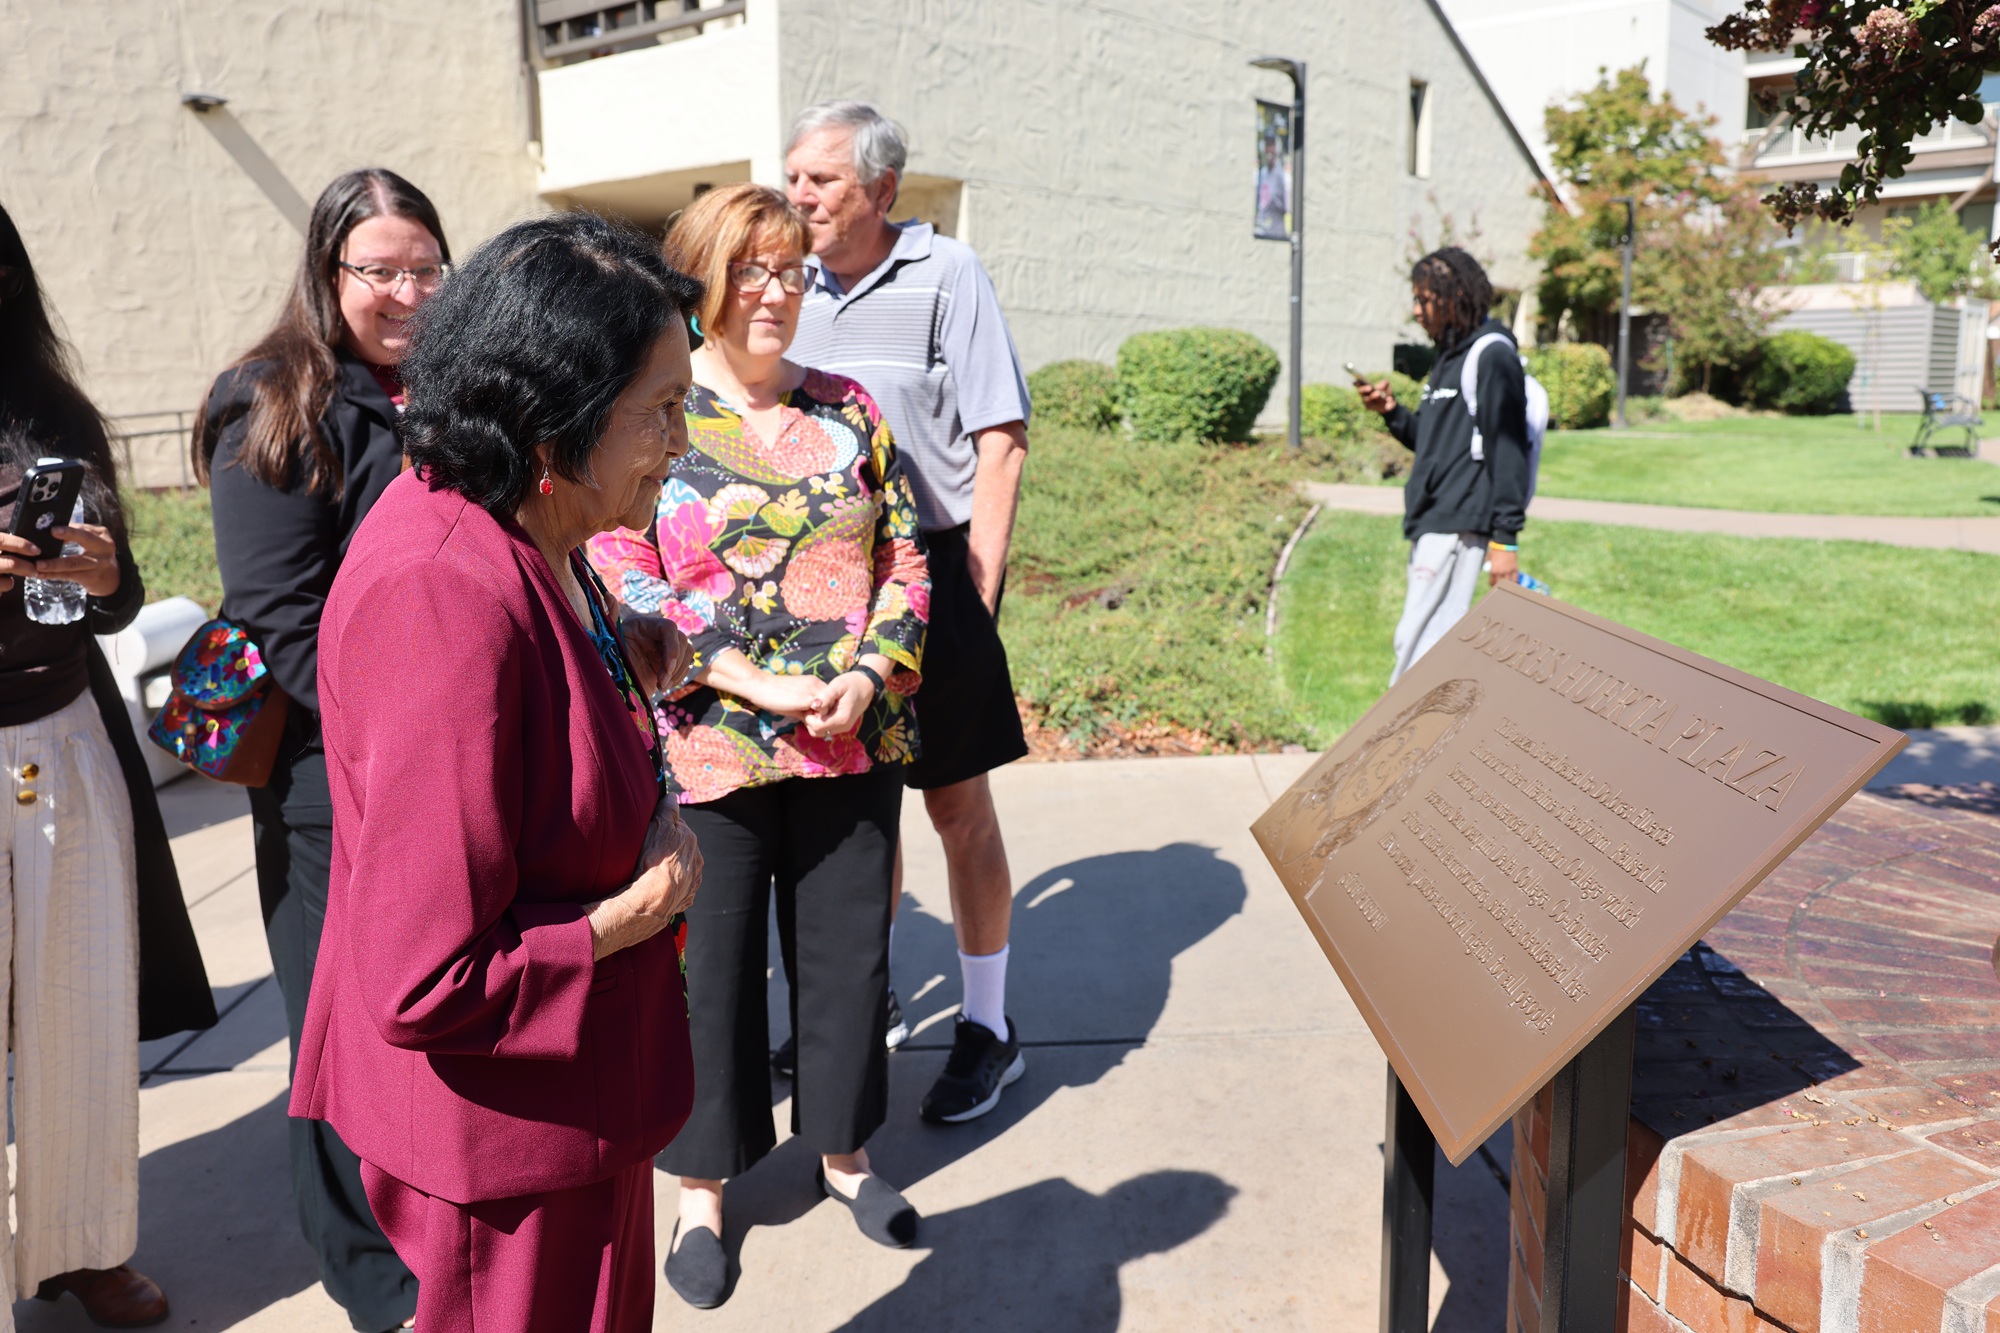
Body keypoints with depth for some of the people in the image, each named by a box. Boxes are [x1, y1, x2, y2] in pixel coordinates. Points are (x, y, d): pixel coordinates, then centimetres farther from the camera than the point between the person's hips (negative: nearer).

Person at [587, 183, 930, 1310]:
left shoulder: (848, 410, 9)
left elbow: (906, 555, 7)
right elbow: (624, 582, -10)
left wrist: (866, 678, -9)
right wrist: (762, 686, -17)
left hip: (857, 743, 4)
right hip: (710, 750, -3)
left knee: (851, 948, 14)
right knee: (711, 961, 8)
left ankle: (845, 1153, 35)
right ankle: (703, 1191, 28)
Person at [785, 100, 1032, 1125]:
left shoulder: (946, 275, -4)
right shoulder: (799, 289, 12)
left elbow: (1000, 442, -8)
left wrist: (976, 591, -13)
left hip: (931, 570, -5)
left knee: (957, 806, 4)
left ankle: (988, 1028, 19)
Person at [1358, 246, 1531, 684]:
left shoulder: (1493, 356, -10)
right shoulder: (1450, 356, 19)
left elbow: (1507, 450, -16)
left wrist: (1505, 538, -19)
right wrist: (1393, 413, 7)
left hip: (1458, 527, -10)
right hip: (1433, 524, 10)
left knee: (1417, 640, -11)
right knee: (1437, 642, 10)